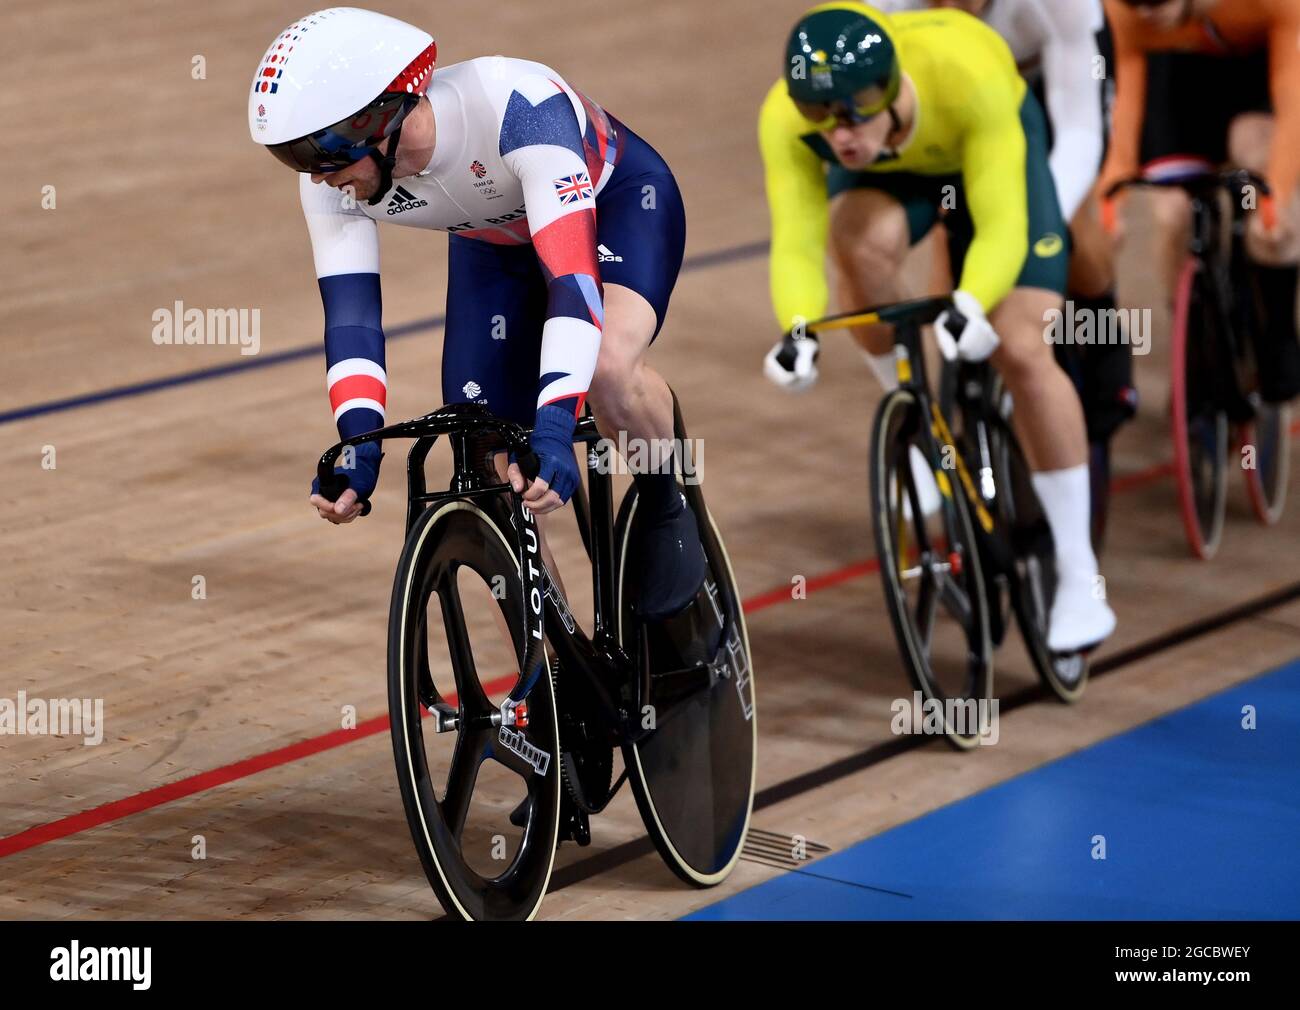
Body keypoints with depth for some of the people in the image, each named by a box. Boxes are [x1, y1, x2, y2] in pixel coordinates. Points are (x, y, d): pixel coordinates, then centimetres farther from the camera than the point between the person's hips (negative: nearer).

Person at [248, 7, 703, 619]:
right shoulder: (332, 178, -28)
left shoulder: (517, 108, -44)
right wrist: (358, 444, -44)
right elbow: (349, 311, -28)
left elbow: (571, 275, -50)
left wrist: (554, 428, -60)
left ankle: (664, 507, -5)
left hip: (613, 202, -5)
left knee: (606, 367, -36)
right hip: (496, 244, 5)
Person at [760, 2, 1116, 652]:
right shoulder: (784, 119, -35)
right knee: (859, 239, -35)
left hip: (991, 145, -2)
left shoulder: (967, 76, -43)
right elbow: (796, 243, -34)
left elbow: (1001, 227, -42)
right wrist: (798, 330, -53)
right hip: (886, 173, 2)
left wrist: (970, 306, -60)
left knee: (1021, 352, -14)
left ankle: (1079, 580, -1)